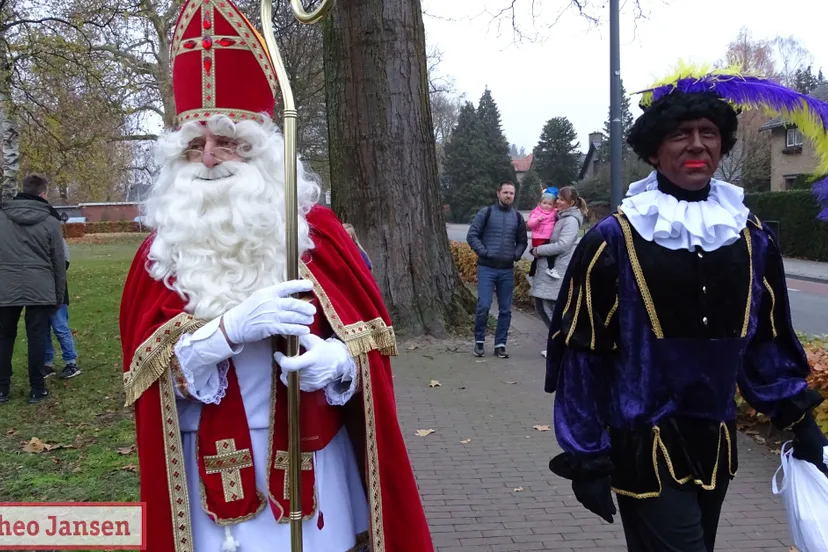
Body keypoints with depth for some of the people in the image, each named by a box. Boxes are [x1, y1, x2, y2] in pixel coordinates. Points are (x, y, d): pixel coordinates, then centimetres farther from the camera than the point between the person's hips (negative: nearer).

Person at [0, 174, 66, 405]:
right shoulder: (50, 222, -1)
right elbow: (59, 262, 3)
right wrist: (59, 296, 11)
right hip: (40, 289, -2)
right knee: (37, 338, 5)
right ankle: (36, 389, 9)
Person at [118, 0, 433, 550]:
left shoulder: (318, 229, -2)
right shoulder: (160, 250, 1)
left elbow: (373, 341, -1)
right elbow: (149, 373, -7)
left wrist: (336, 361, -24)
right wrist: (230, 330, -23)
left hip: (315, 478, 0)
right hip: (215, 485, 1)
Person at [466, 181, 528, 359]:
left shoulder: (518, 217, 10)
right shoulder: (486, 213, -1)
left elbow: (522, 241, 19)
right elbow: (472, 235, -2)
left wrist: (516, 255, 1)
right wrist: (483, 252, -12)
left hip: (507, 270, 4)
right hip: (487, 268, -4)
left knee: (505, 310, 5)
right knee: (484, 306, -10)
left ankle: (500, 344, 15)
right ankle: (479, 341, 8)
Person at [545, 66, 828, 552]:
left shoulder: (752, 238, 2)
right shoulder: (615, 240, -12)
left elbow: (768, 342, 13)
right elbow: (583, 354, -8)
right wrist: (585, 458, -7)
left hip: (716, 448, 5)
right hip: (644, 451, -5)